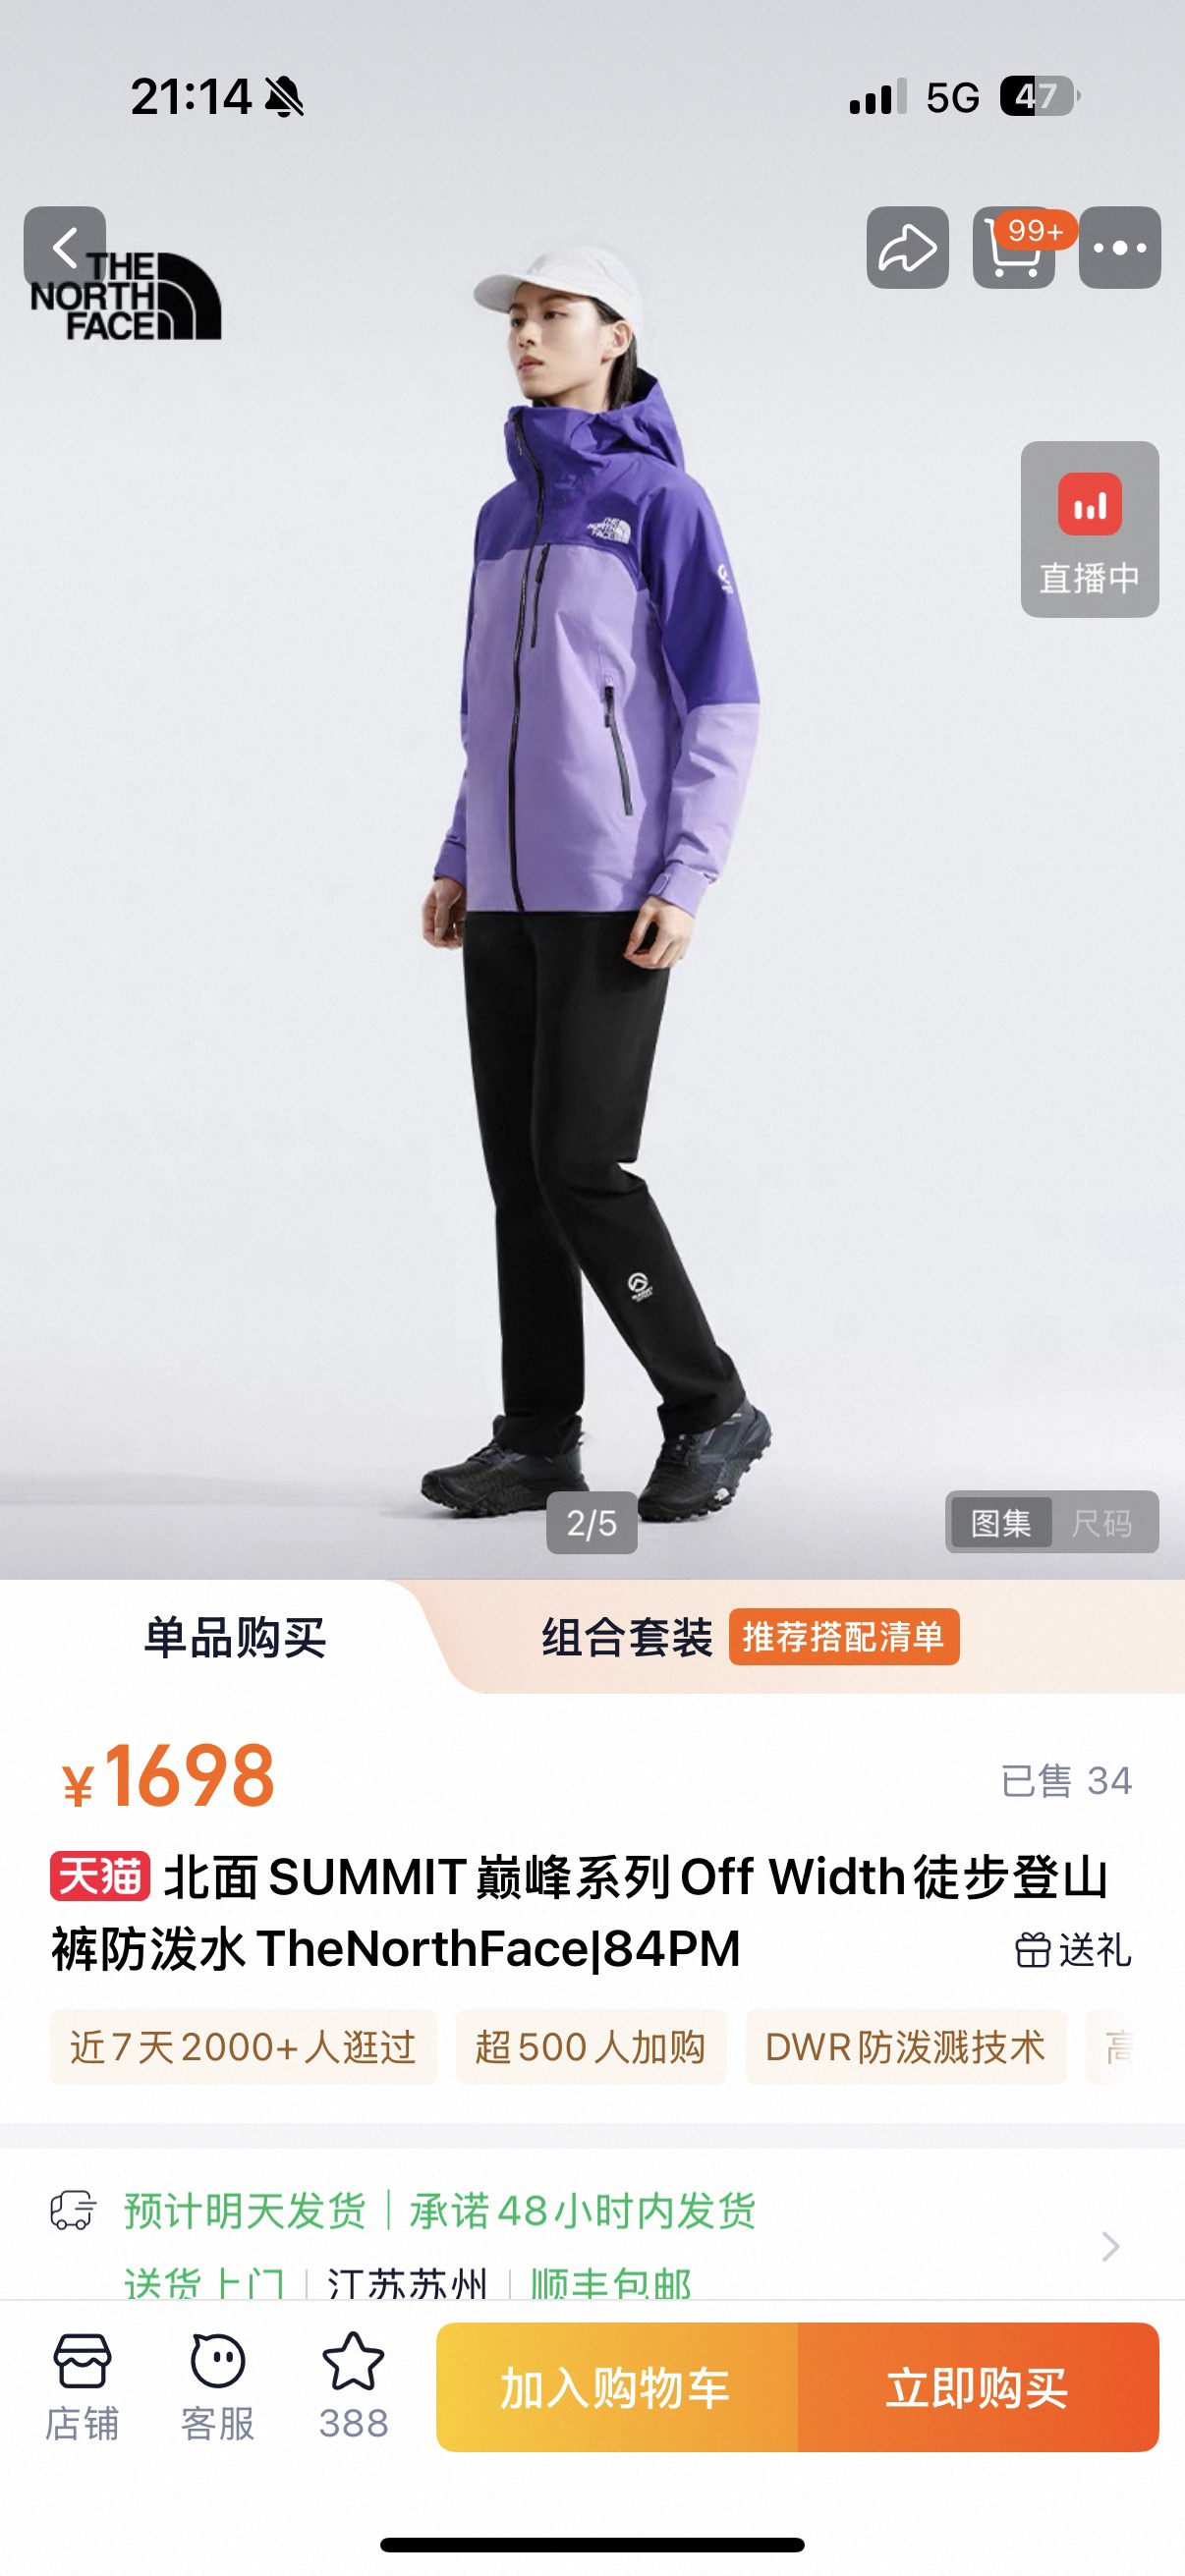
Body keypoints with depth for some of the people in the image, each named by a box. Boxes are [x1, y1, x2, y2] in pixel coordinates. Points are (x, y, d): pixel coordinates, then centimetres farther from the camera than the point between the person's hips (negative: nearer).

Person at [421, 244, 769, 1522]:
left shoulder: (662, 499, -4)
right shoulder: (502, 518, 17)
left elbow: (724, 707, -9)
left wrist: (684, 880, -17)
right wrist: (458, 861, 14)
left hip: (613, 889, -7)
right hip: (509, 889, 7)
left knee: (580, 1165, -10)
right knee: (519, 1165, 5)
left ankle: (710, 1409, 5)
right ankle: (540, 1434, 12)